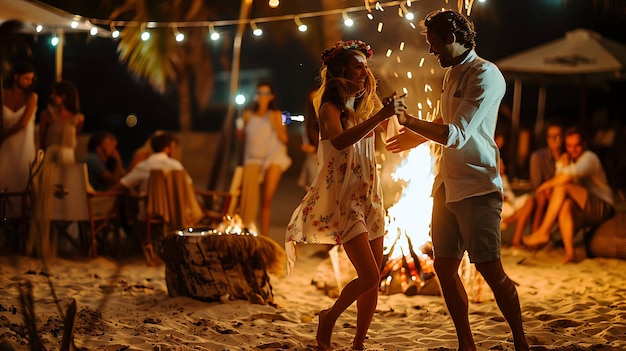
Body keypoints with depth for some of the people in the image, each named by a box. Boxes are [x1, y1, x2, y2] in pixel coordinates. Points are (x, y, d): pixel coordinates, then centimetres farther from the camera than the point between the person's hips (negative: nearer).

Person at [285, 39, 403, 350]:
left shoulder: (365, 107, 13)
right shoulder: (330, 108, -10)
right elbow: (339, 140, -30)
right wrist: (380, 115, -35)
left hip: (368, 197, 7)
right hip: (343, 197, -7)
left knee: (373, 281, 5)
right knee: (369, 276, -14)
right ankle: (330, 318, 12)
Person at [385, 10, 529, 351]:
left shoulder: (485, 76, -13)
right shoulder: (452, 74, 13)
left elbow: (456, 135, -20)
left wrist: (408, 121, -17)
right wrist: (415, 137, 26)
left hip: (477, 189, -8)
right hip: (447, 188, 8)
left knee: (490, 269, -7)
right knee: (445, 268, 7)